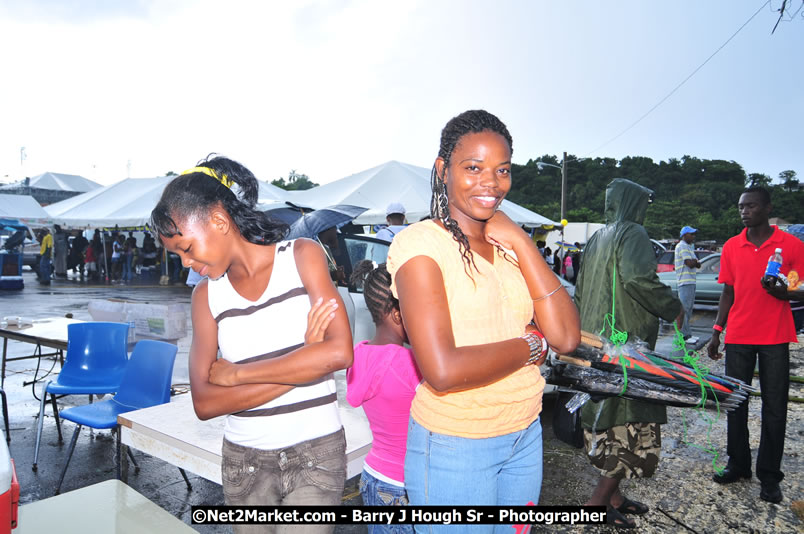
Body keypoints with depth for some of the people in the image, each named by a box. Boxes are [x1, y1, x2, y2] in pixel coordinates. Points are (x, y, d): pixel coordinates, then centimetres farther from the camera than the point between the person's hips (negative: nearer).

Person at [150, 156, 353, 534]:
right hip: (243, 460, 3)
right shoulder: (206, 294, 1)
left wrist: (236, 373, -12)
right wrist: (301, 365, -15)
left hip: (315, 452, -3)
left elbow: (340, 352, -20)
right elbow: (204, 404, -6)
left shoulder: (302, 256, -6)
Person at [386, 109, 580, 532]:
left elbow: (566, 337, -6)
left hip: (526, 435, 7)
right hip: (454, 447, -6)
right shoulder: (420, 243, -16)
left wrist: (520, 242, -11)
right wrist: (530, 345, -12)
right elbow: (443, 371, -26)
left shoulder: (509, 245, 5)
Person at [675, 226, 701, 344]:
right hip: (685, 282, -10)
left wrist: (695, 262, -6)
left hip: (691, 281, 10)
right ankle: (684, 335, -8)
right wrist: (696, 262, 1)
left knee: (688, 309, 13)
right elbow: (690, 264, -19)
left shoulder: (690, 247, 21)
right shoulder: (682, 246, -10)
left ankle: (688, 334, 19)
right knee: (685, 309, -9)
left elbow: (697, 264, 15)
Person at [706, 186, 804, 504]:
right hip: (738, 337, 3)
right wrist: (716, 331, 5)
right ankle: (738, 464, 25)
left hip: (775, 339, -2)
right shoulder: (732, 247, 5)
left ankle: (769, 476, 16)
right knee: (736, 403, 10)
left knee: (774, 408, 4)